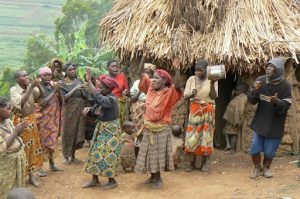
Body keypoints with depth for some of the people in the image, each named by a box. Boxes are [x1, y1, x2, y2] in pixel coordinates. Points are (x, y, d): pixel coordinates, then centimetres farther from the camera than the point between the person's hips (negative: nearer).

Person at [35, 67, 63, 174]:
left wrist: (59, 90, -4)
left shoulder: (53, 85, 5)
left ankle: (52, 164, 25)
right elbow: (43, 102, -23)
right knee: (42, 141, -5)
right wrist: (54, 90, -21)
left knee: (52, 141, 13)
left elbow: (61, 102, 9)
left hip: (53, 118, 6)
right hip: (43, 119, -6)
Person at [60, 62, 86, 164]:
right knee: (68, 132, 1)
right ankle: (65, 155, 13)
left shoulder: (79, 81, 8)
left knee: (78, 132, 4)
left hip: (80, 110, 3)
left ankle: (73, 155, 16)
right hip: (69, 110, -3)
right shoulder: (62, 83, -2)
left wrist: (81, 90, -14)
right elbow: (64, 97, -13)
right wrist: (75, 89, -21)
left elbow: (85, 96, 6)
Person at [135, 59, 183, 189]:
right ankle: (153, 176, 29)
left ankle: (158, 178, 17)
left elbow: (177, 85, -34)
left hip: (161, 128, -6)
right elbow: (142, 74, 5)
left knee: (159, 153, 4)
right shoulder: (151, 88, 1)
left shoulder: (169, 93, -15)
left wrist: (177, 69, -44)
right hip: (148, 127, 6)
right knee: (150, 152, 14)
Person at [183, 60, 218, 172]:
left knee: (206, 135, 1)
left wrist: (212, 85, -23)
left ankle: (204, 162, 9)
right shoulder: (191, 79, 1)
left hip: (208, 111, -1)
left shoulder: (212, 80, -3)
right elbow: (185, 96, -2)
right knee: (192, 135, -3)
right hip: (195, 110, 1)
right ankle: (189, 162, 3)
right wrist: (191, 94, -23)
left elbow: (214, 97, -10)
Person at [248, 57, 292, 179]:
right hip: (260, 122, 3)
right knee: (255, 148, 6)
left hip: (275, 125, -2)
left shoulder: (285, 86, -14)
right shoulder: (261, 80, -5)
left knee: (270, 150, 8)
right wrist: (255, 91, -22)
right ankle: (257, 168, 29)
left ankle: (266, 168, 34)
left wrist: (276, 102, -35)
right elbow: (251, 101, -2)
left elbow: (286, 106, -15)